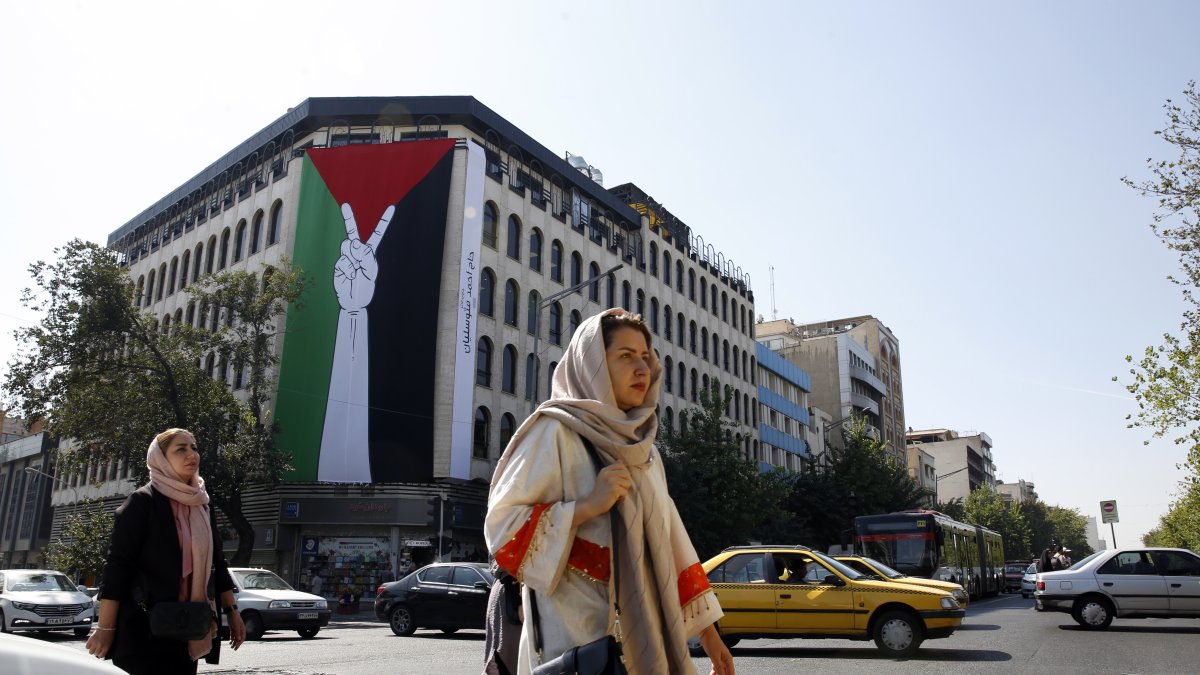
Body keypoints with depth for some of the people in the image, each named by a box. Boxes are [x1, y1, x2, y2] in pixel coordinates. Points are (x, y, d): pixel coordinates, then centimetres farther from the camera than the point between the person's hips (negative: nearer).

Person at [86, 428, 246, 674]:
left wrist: (231, 611, 12)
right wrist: (105, 628, -17)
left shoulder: (202, 506, 12)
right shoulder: (143, 501, -8)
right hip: (142, 628, -6)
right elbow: (117, 564, -13)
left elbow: (216, 561, 15)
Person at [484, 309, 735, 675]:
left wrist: (707, 630, 10)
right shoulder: (555, 432, -9)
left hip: (641, 630, 6)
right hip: (579, 632, -6)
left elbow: (671, 541, 11)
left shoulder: (643, 448, 11)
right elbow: (501, 523, -13)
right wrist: (587, 507, -21)